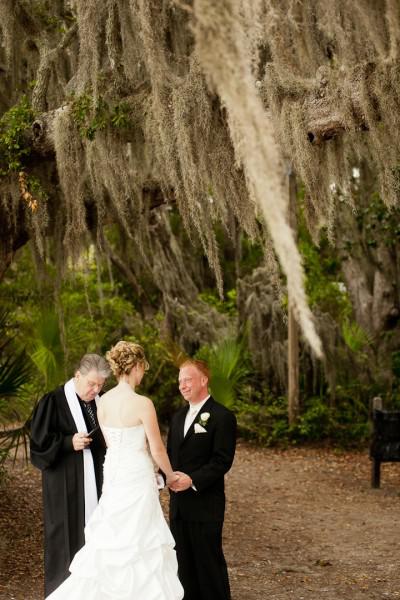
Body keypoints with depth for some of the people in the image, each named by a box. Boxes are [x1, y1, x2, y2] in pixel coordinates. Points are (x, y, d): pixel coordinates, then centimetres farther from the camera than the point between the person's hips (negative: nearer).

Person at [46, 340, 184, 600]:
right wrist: (170, 475, 6)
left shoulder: (103, 401, 1)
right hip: (136, 478, -6)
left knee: (110, 544, 16)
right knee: (139, 546, 4)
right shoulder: (143, 403, -18)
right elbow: (157, 449, -11)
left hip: (113, 475, 6)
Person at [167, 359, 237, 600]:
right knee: (185, 562, 11)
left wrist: (192, 480, -23)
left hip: (206, 505, -7)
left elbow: (222, 461, -14)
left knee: (209, 562, -1)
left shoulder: (222, 417, -8)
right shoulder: (179, 417, 16)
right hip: (179, 504, 7)